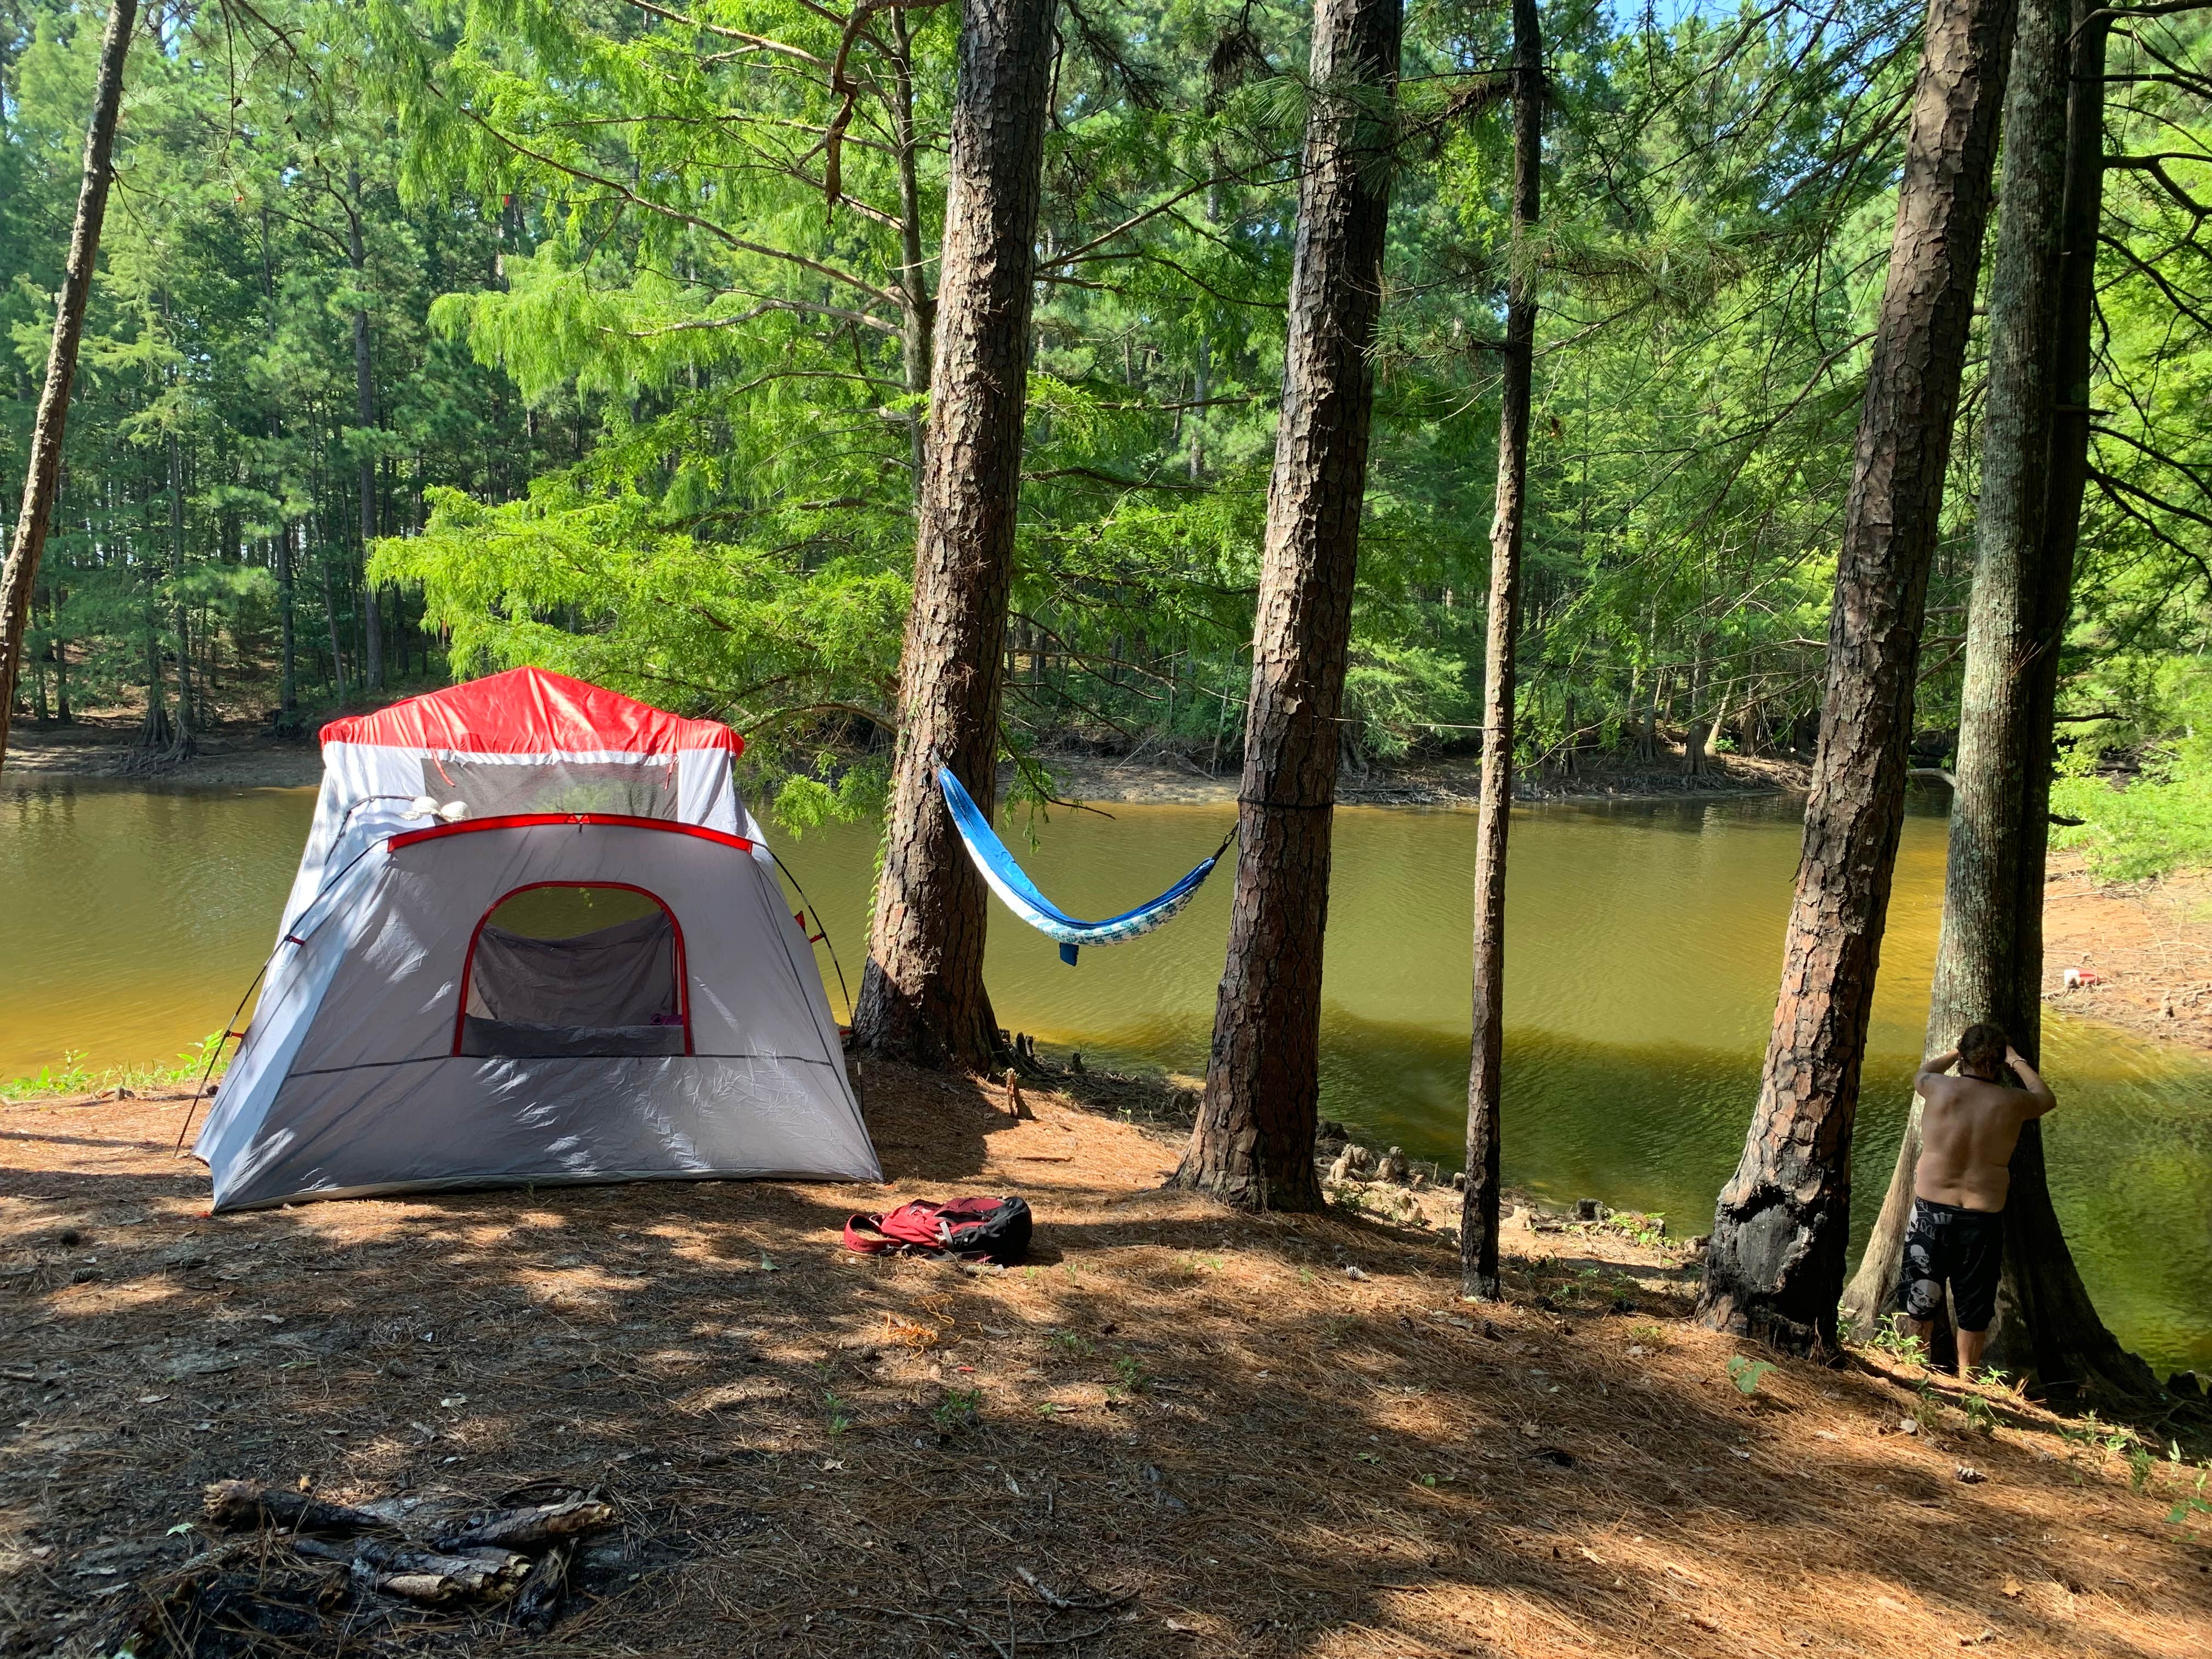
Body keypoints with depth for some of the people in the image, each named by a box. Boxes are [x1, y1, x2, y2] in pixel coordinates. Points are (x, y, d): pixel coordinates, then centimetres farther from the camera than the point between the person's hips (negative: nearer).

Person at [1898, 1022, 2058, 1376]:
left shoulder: (1939, 1088, -8)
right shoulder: (2012, 1103, -6)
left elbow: (1921, 1073, 19)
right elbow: (2046, 1098, 19)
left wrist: (1955, 1054, 33)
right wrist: (2017, 1061, 31)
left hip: (1931, 1210, 0)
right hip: (1984, 1217, 0)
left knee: (1920, 1298, 13)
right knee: (1973, 1307, 15)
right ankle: (1967, 1378, 26)